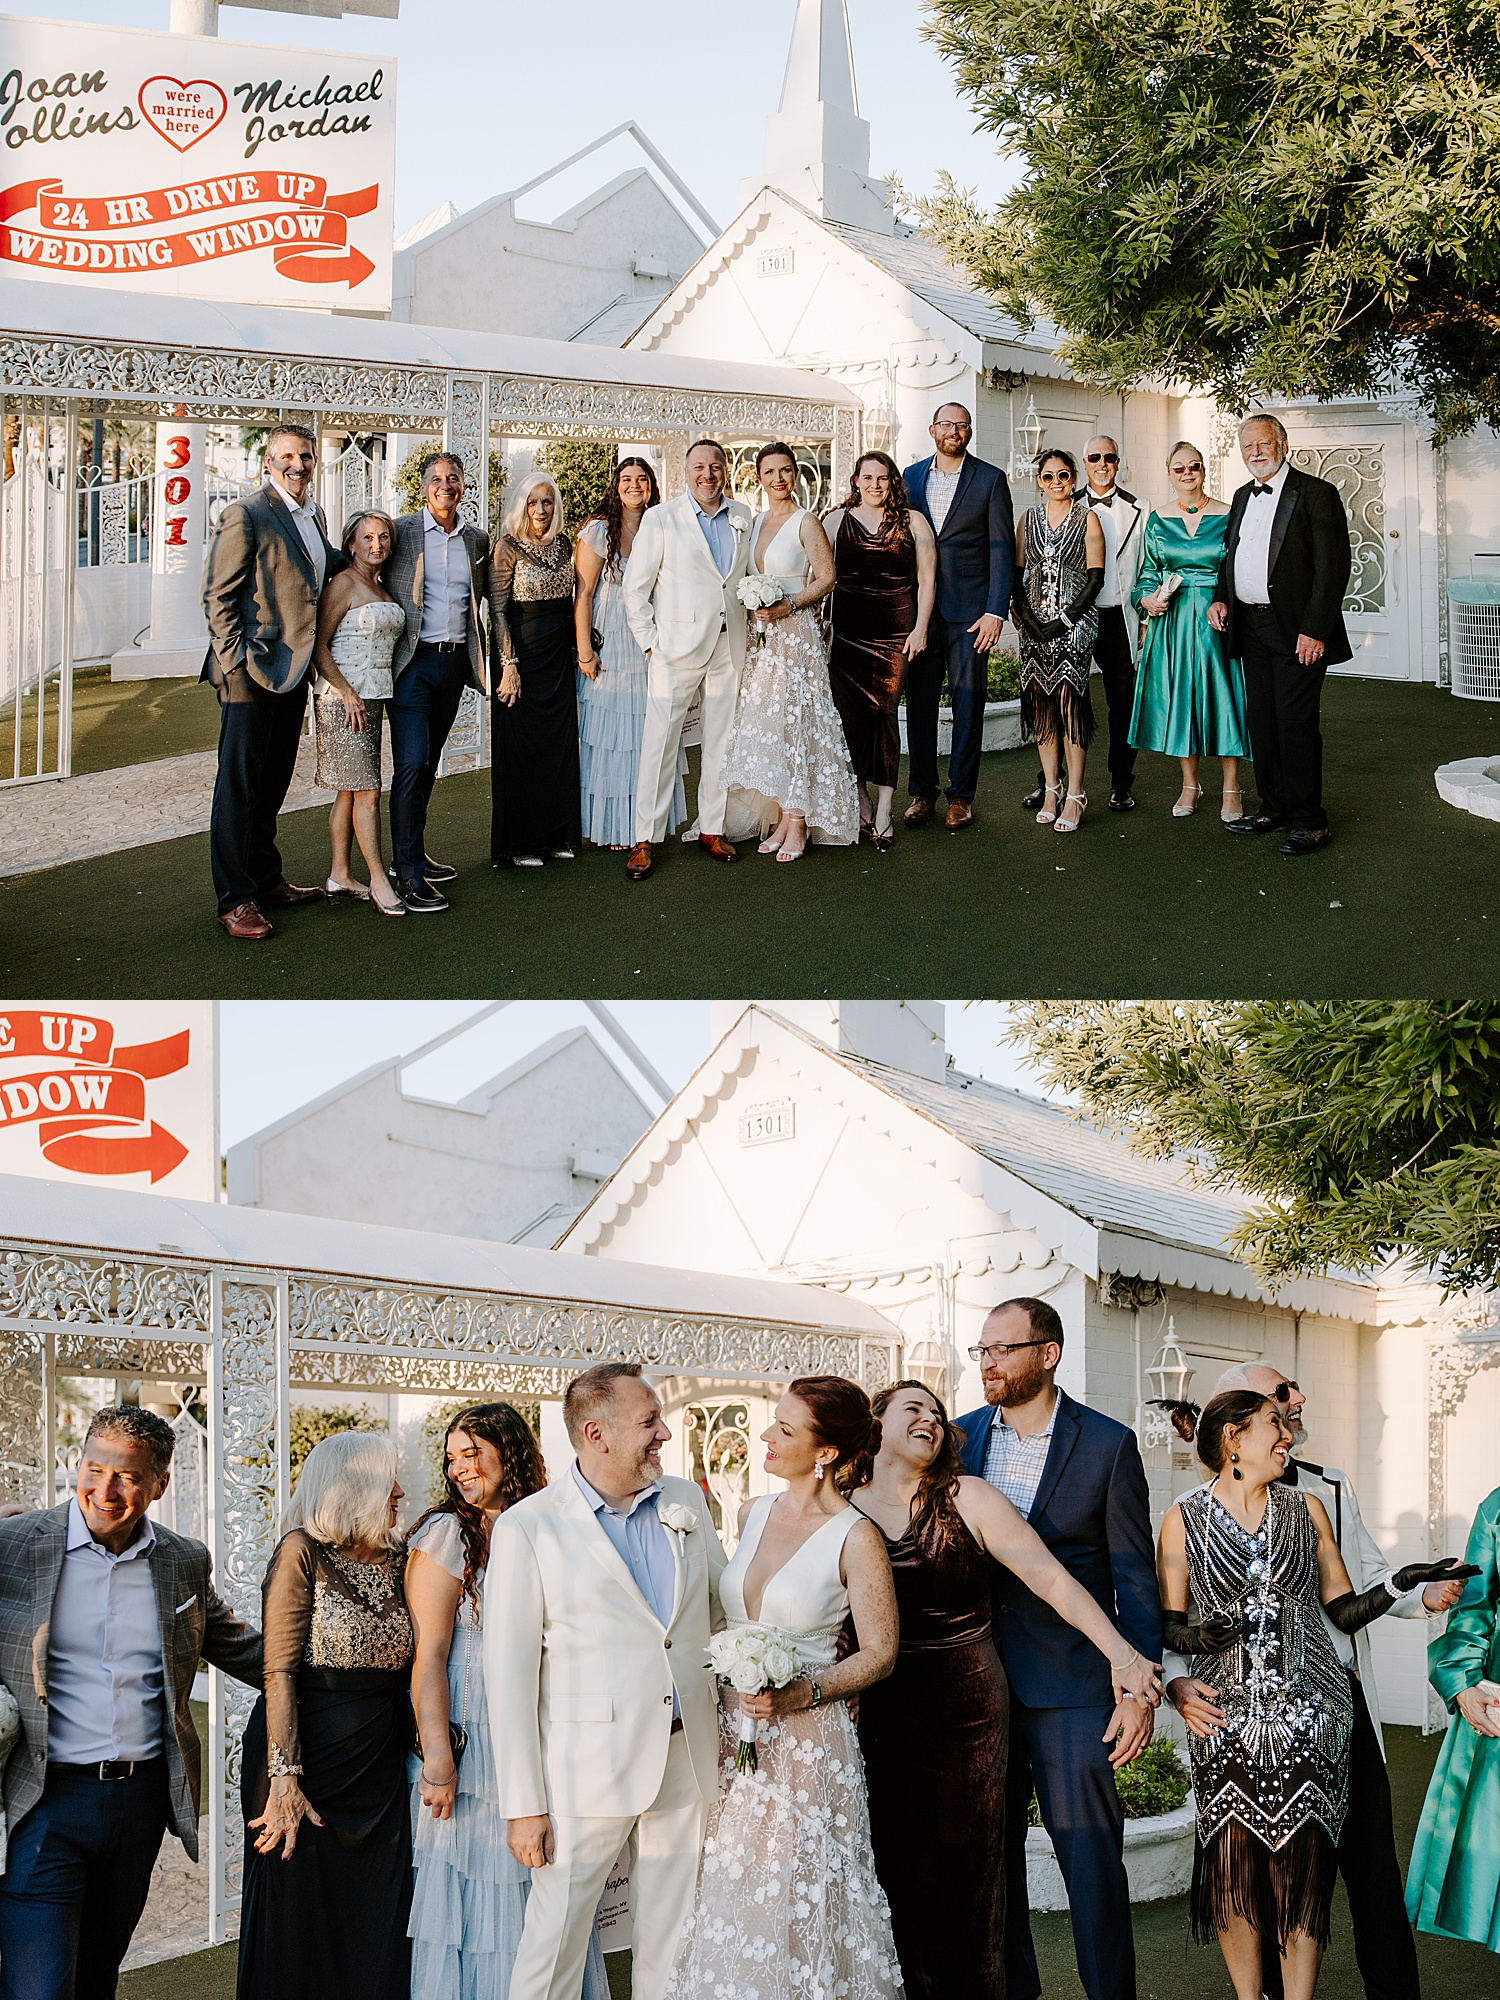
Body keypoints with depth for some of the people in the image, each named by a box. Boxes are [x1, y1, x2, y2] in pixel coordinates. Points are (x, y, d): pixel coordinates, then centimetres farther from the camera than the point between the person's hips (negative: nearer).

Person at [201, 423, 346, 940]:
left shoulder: (312, 514, 13)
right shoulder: (245, 516, -11)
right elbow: (218, 597, -12)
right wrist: (236, 664, -18)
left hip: (292, 672, 8)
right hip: (251, 673, -8)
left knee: (272, 784, 17)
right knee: (238, 786, -2)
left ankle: (267, 880, 27)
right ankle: (236, 900, 1)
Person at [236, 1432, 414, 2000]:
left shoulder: (398, 1560, 10)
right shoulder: (303, 1552, -7)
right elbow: (280, 1672, -12)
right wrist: (284, 1780, -18)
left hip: (380, 1769, 5)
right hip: (308, 1762, -5)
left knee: (378, 1946, 6)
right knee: (298, 1935, 2)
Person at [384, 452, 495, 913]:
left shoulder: (477, 540, 11)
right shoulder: (400, 532, -2)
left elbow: (494, 602, 17)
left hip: (455, 663, 5)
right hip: (412, 663, -5)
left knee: (428, 763, 14)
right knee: (411, 763, -12)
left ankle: (415, 854, 25)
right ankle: (408, 874, -10)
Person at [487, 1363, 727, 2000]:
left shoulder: (686, 1501, 9)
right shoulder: (527, 1528, -6)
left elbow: (726, 1612, 18)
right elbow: (510, 1673, -8)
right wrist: (523, 1805, -11)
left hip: (687, 1762, 5)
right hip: (588, 1773, -4)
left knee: (670, 1948, 11)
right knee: (555, 1946, -2)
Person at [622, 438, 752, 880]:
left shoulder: (743, 518, 11)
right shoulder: (661, 519, -1)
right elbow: (635, 587, 0)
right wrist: (649, 642, -5)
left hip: (730, 645, 4)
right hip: (677, 645, -4)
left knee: (721, 743, 9)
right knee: (659, 743, -6)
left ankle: (712, 829, 19)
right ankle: (645, 840, -2)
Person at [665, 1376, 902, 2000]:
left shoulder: (855, 1536, -11)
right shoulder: (753, 1514, 7)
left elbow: (879, 1653, -9)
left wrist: (803, 1693, -21)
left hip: (806, 1739, -6)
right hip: (733, 1734, 6)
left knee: (801, 1904, 0)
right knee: (730, 1896, 9)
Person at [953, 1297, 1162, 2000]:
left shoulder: (1107, 1444, -4)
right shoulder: (959, 1437, 6)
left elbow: (1134, 1575, -4)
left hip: (1072, 1684, -4)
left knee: (1091, 1854, -3)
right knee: (990, 1849, 12)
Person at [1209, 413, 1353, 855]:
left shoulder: (1316, 494, -8)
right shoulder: (1243, 498, 16)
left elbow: (1332, 568, -12)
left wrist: (1315, 630, -18)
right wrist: (1221, 599, 6)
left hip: (1296, 631, -7)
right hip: (1251, 628, 7)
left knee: (1296, 722, -7)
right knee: (1261, 720, 11)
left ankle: (1308, 820, 0)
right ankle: (1273, 807, 21)